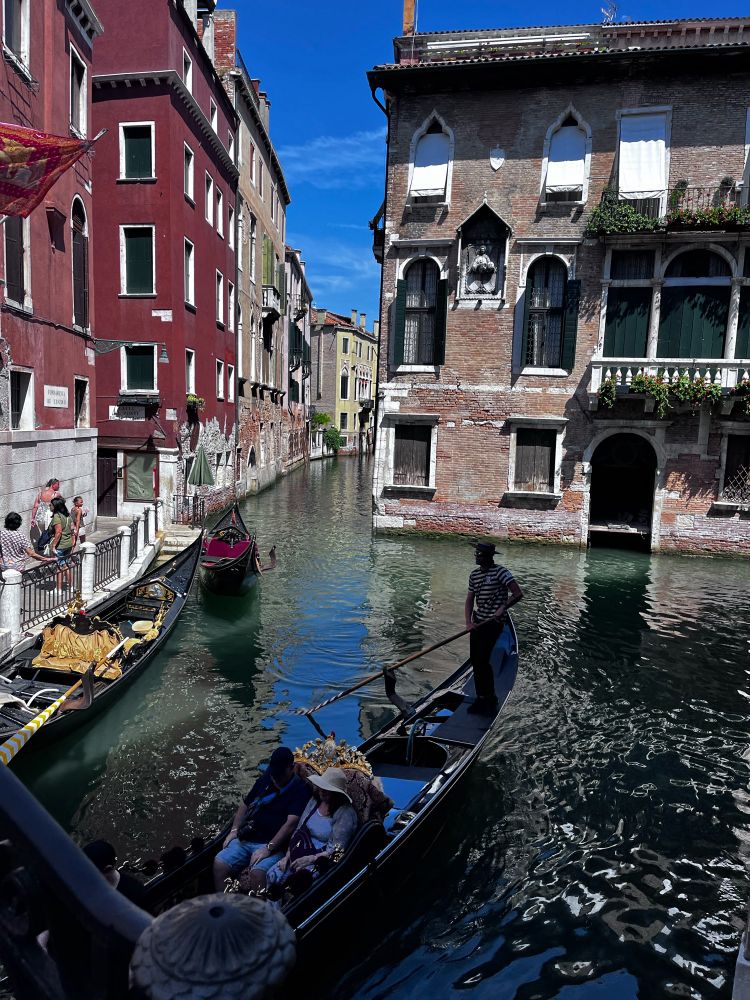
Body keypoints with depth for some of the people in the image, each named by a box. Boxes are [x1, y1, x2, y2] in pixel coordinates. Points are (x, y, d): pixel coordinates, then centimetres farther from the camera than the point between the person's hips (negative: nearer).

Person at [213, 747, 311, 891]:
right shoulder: (266, 779, 12)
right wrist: (234, 830, 11)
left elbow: (291, 823, -17)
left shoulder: (300, 789, -9)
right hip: (245, 840, 6)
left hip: (275, 846, -6)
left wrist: (268, 848, -20)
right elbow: (245, 804, 22)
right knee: (219, 863, -12)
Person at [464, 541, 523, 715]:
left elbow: (518, 593, -15)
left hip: (494, 623, -7)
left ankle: (491, 701, 2)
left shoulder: (500, 572, -11)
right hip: (478, 622, 7)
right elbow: (469, 600, 10)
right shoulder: (474, 574, 10)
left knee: (482, 660, -12)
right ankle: (481, 698, 21)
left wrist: (503, 608, -25)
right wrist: (468, 621, -4)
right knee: (474, 660, 8)